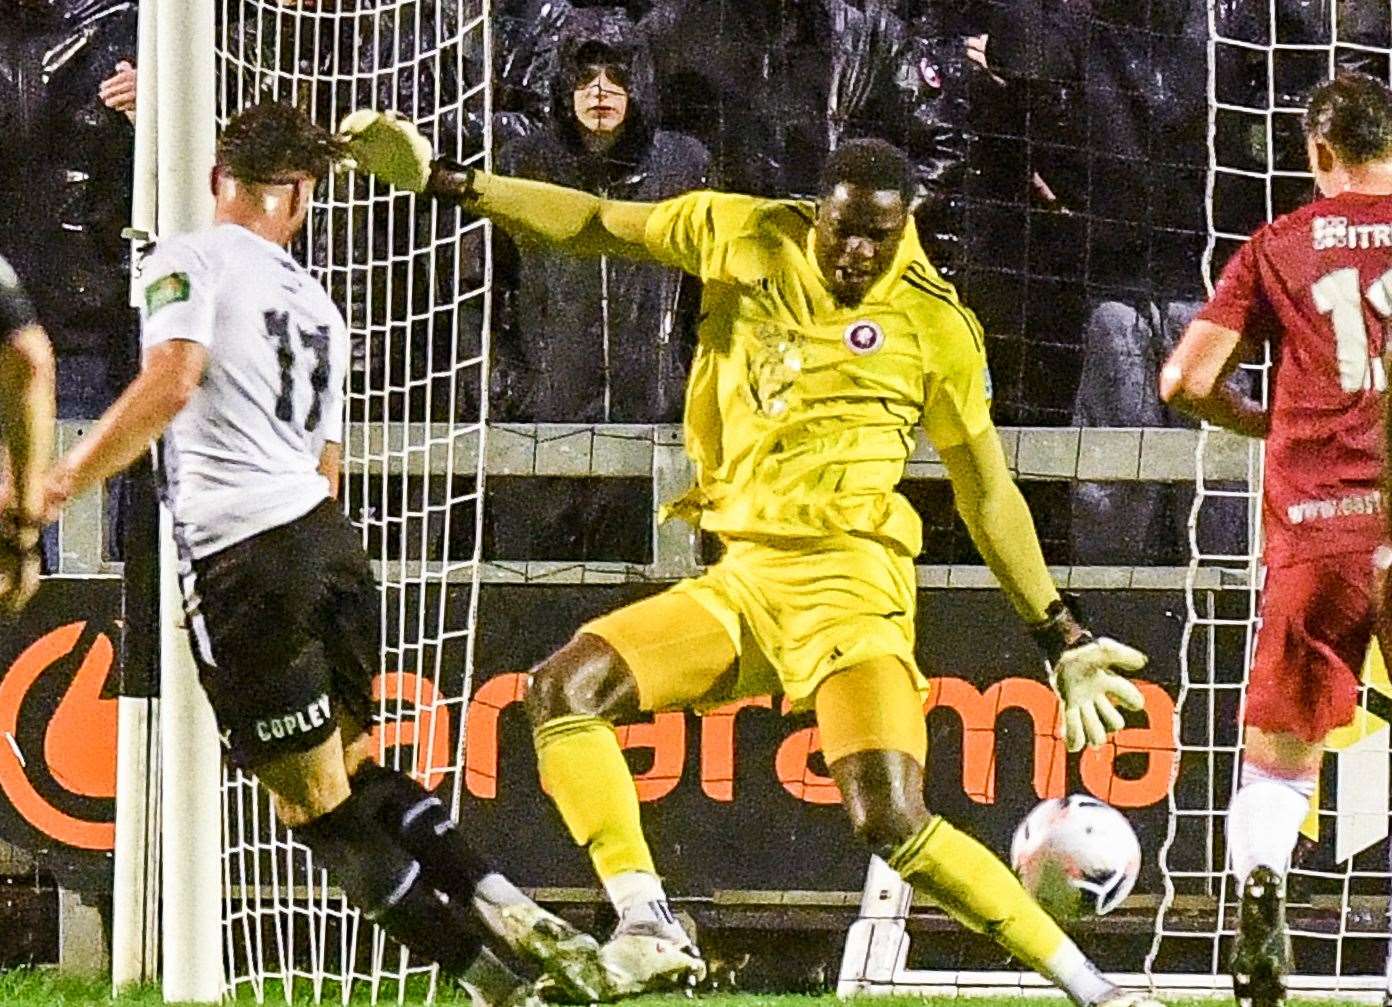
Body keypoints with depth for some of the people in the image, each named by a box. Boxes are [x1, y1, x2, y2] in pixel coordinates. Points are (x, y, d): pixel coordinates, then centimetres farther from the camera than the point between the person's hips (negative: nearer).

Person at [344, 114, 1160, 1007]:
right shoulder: (746, 237, 6)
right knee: (566, 688, -12)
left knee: (893, 823, -21)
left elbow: (988, 494, 7)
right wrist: (451, 182, 12)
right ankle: (649, 932, -14)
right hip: (742, 580, 5)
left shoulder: (935, 324, -1)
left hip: (848, 584, -5)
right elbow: (596, 225, 16)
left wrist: (1062, 636, 6)